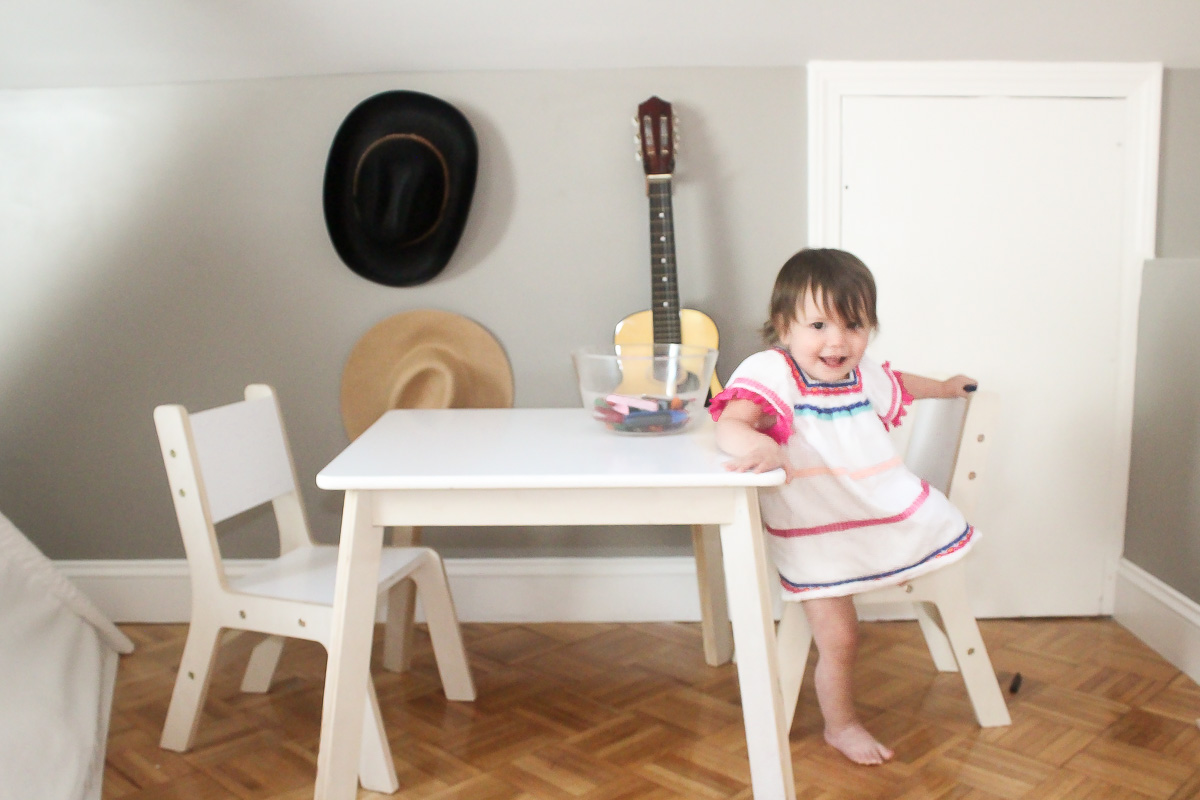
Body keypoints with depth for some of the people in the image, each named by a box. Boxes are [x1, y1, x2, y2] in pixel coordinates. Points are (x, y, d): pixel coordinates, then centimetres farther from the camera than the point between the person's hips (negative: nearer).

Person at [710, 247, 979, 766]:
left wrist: (945, 388, 43)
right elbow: (729, 426, -32)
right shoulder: (771, 371, -19)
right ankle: (840, 726, 24)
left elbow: (898, 386, 28)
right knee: (838, 640, -4)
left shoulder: (863, 374, 4)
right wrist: (762, 446, -54)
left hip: (885, 511, 7)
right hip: (814, 533, -7)